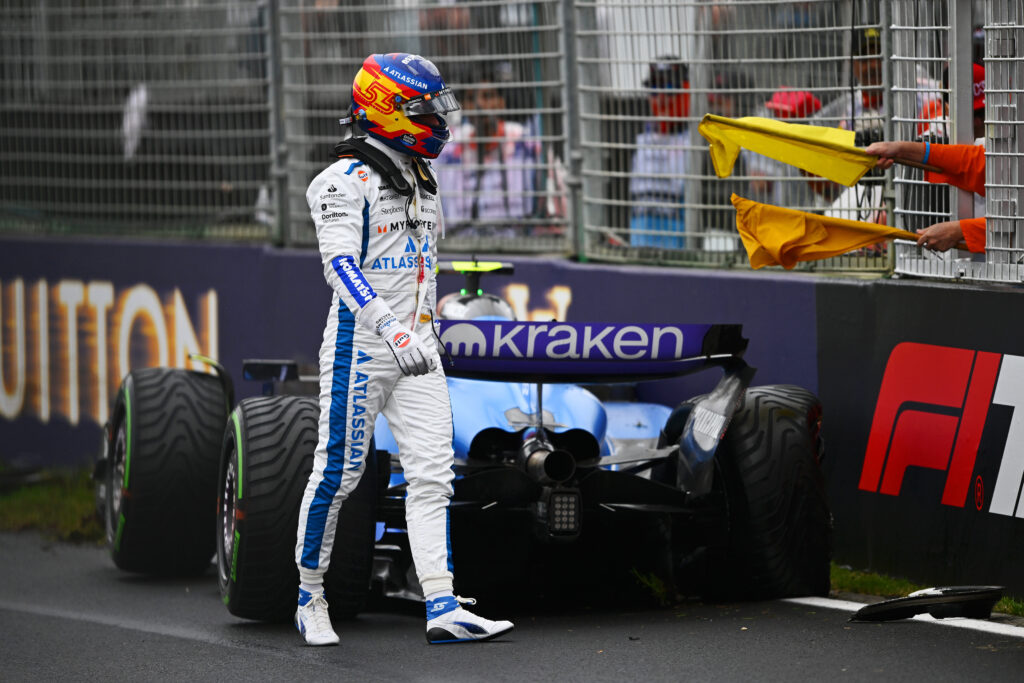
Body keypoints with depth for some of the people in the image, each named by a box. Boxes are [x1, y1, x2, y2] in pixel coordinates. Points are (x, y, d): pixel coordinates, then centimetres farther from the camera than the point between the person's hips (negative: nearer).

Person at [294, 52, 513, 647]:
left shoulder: (422, 184, 14)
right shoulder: (346, 181, -12)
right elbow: (341, 265, -24)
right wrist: (390, 330, -36)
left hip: (416, 349, 7)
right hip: (361, 346, -7)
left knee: (433, 474, -2)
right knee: (339, 473, 1)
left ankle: (444, 609, -7)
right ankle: (311, 595, 16)